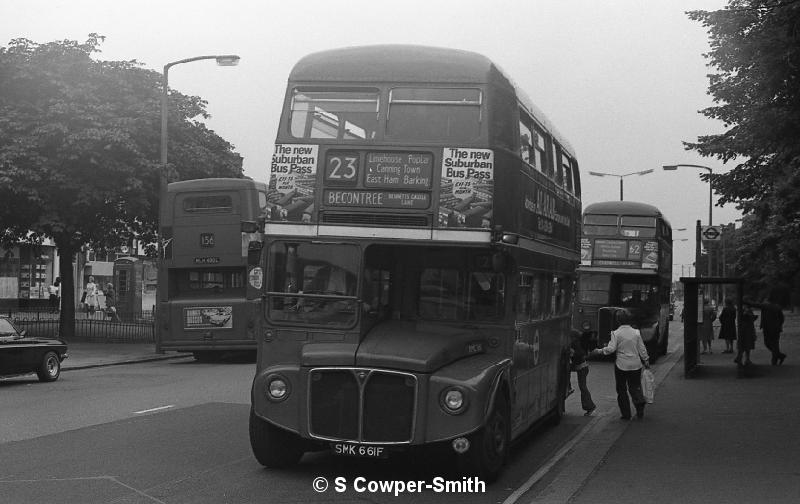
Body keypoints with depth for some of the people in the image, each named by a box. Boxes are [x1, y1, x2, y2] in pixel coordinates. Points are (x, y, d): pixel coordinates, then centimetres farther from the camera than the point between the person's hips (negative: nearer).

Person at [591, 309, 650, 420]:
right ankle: (640, 408, -4)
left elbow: (611, 349, -16)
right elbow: (642, 349, 5)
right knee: (635, 387, 15)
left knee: (622, 390, 9)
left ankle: (626, 414, 9)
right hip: (635, 365, 3)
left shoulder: (616, 333, -10)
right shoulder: (636, 332, -1)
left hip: (621, 365, -3)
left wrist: (599, 351, -3)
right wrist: (646, 361, 17)